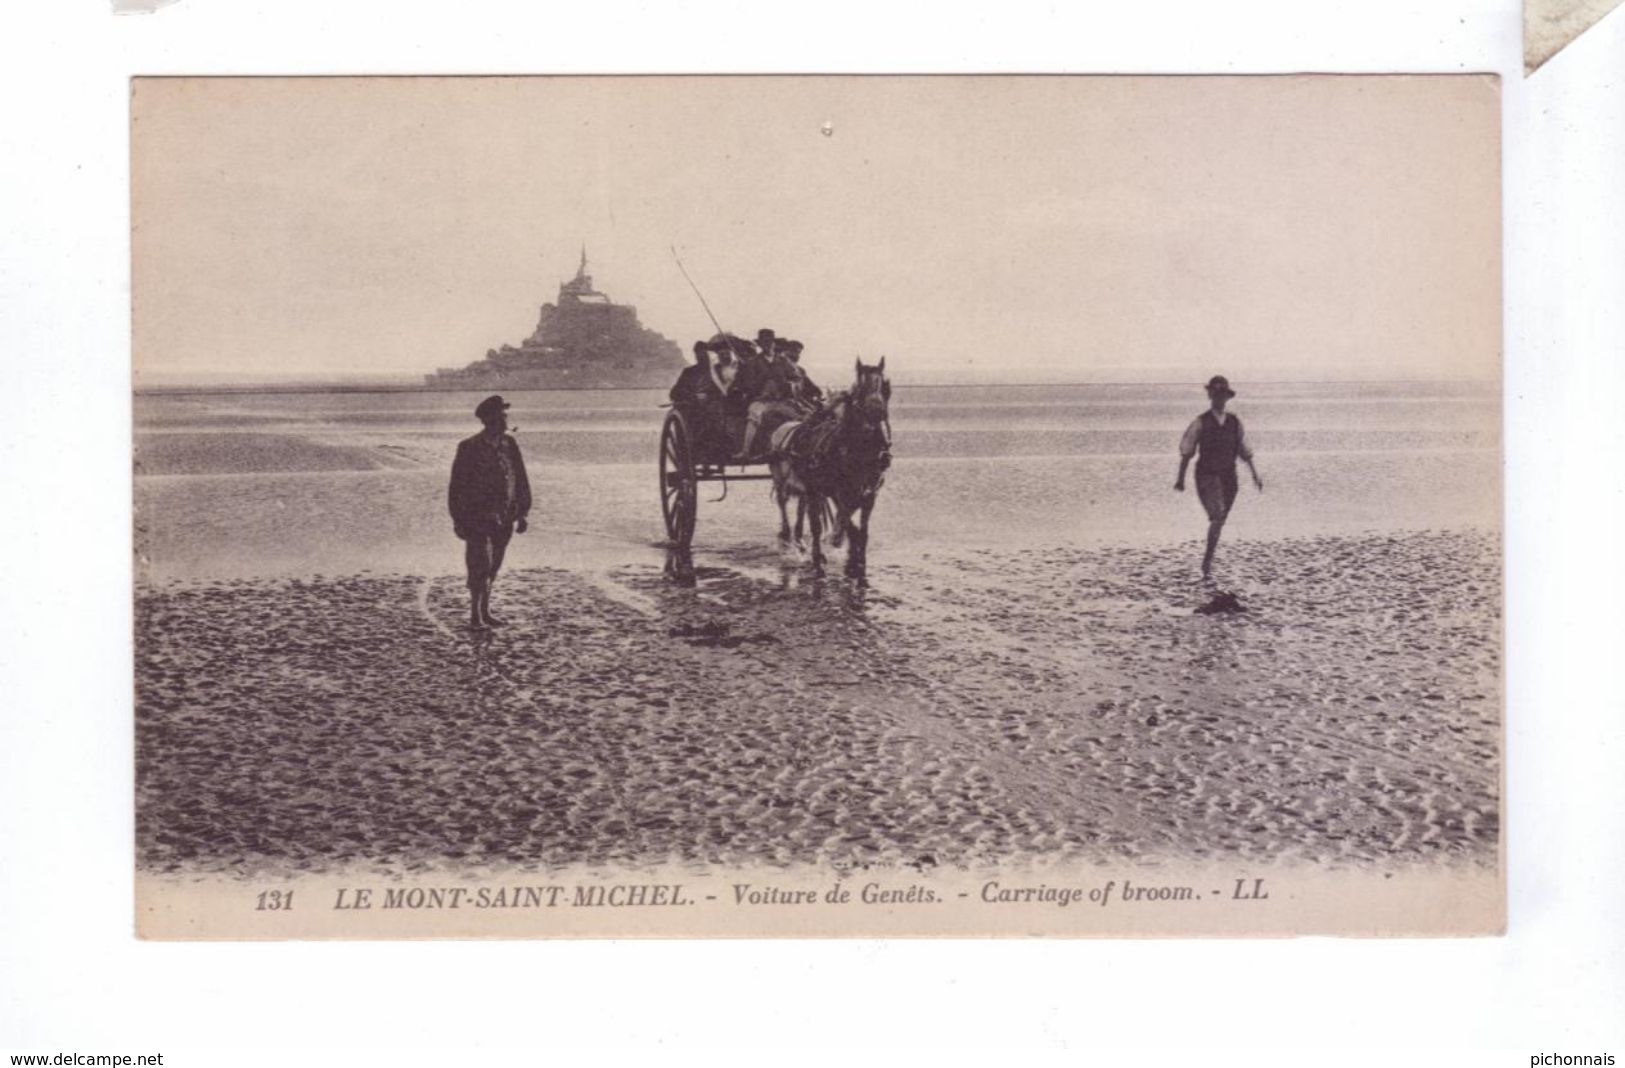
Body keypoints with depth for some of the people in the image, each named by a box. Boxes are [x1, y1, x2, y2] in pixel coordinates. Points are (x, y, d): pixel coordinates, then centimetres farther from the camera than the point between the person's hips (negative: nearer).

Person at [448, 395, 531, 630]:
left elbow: (520, 479, 8)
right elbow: (457, 486, -6)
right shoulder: (469, 448, -9)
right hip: (477, 519, -5)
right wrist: (458, 520, -7)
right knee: (480, 566, -8)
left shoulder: (509, 444, 3)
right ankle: (475, 617, 1)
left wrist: (524, 512, 5)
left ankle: (485, 611, 23)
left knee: (492, 567, 12)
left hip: (504, 520, 5)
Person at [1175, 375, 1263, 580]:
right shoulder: (1200, 423, -2)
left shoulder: (1234, 423, 8)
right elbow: (1186, 451, 1)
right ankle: (1207, 562, -11)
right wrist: (1180, 478, 1)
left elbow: (1245, 451, 12)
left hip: (1228, 477, 4)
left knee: (1220, 521, 9)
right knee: (1217, 517, -19)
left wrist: (1255, 475, 5)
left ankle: (1208, 560, 25)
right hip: (1207, 476, -4)